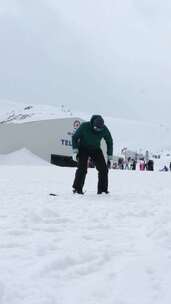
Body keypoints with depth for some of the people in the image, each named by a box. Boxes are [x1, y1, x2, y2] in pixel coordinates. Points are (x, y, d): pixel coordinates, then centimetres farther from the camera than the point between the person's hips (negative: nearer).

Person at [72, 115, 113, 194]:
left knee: (103, 169, -8)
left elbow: (109, 142, -2)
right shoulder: (84, 126, -25)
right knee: (82, 168, -20)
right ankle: (77, 188, -8)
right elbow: (74, 137, -12)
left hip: (95, 149, 3)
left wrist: (110, 156, -4)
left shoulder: (104, 129, -18)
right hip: (83, 148, -3)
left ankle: (102, 189, 5)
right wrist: (75, 151, -22)